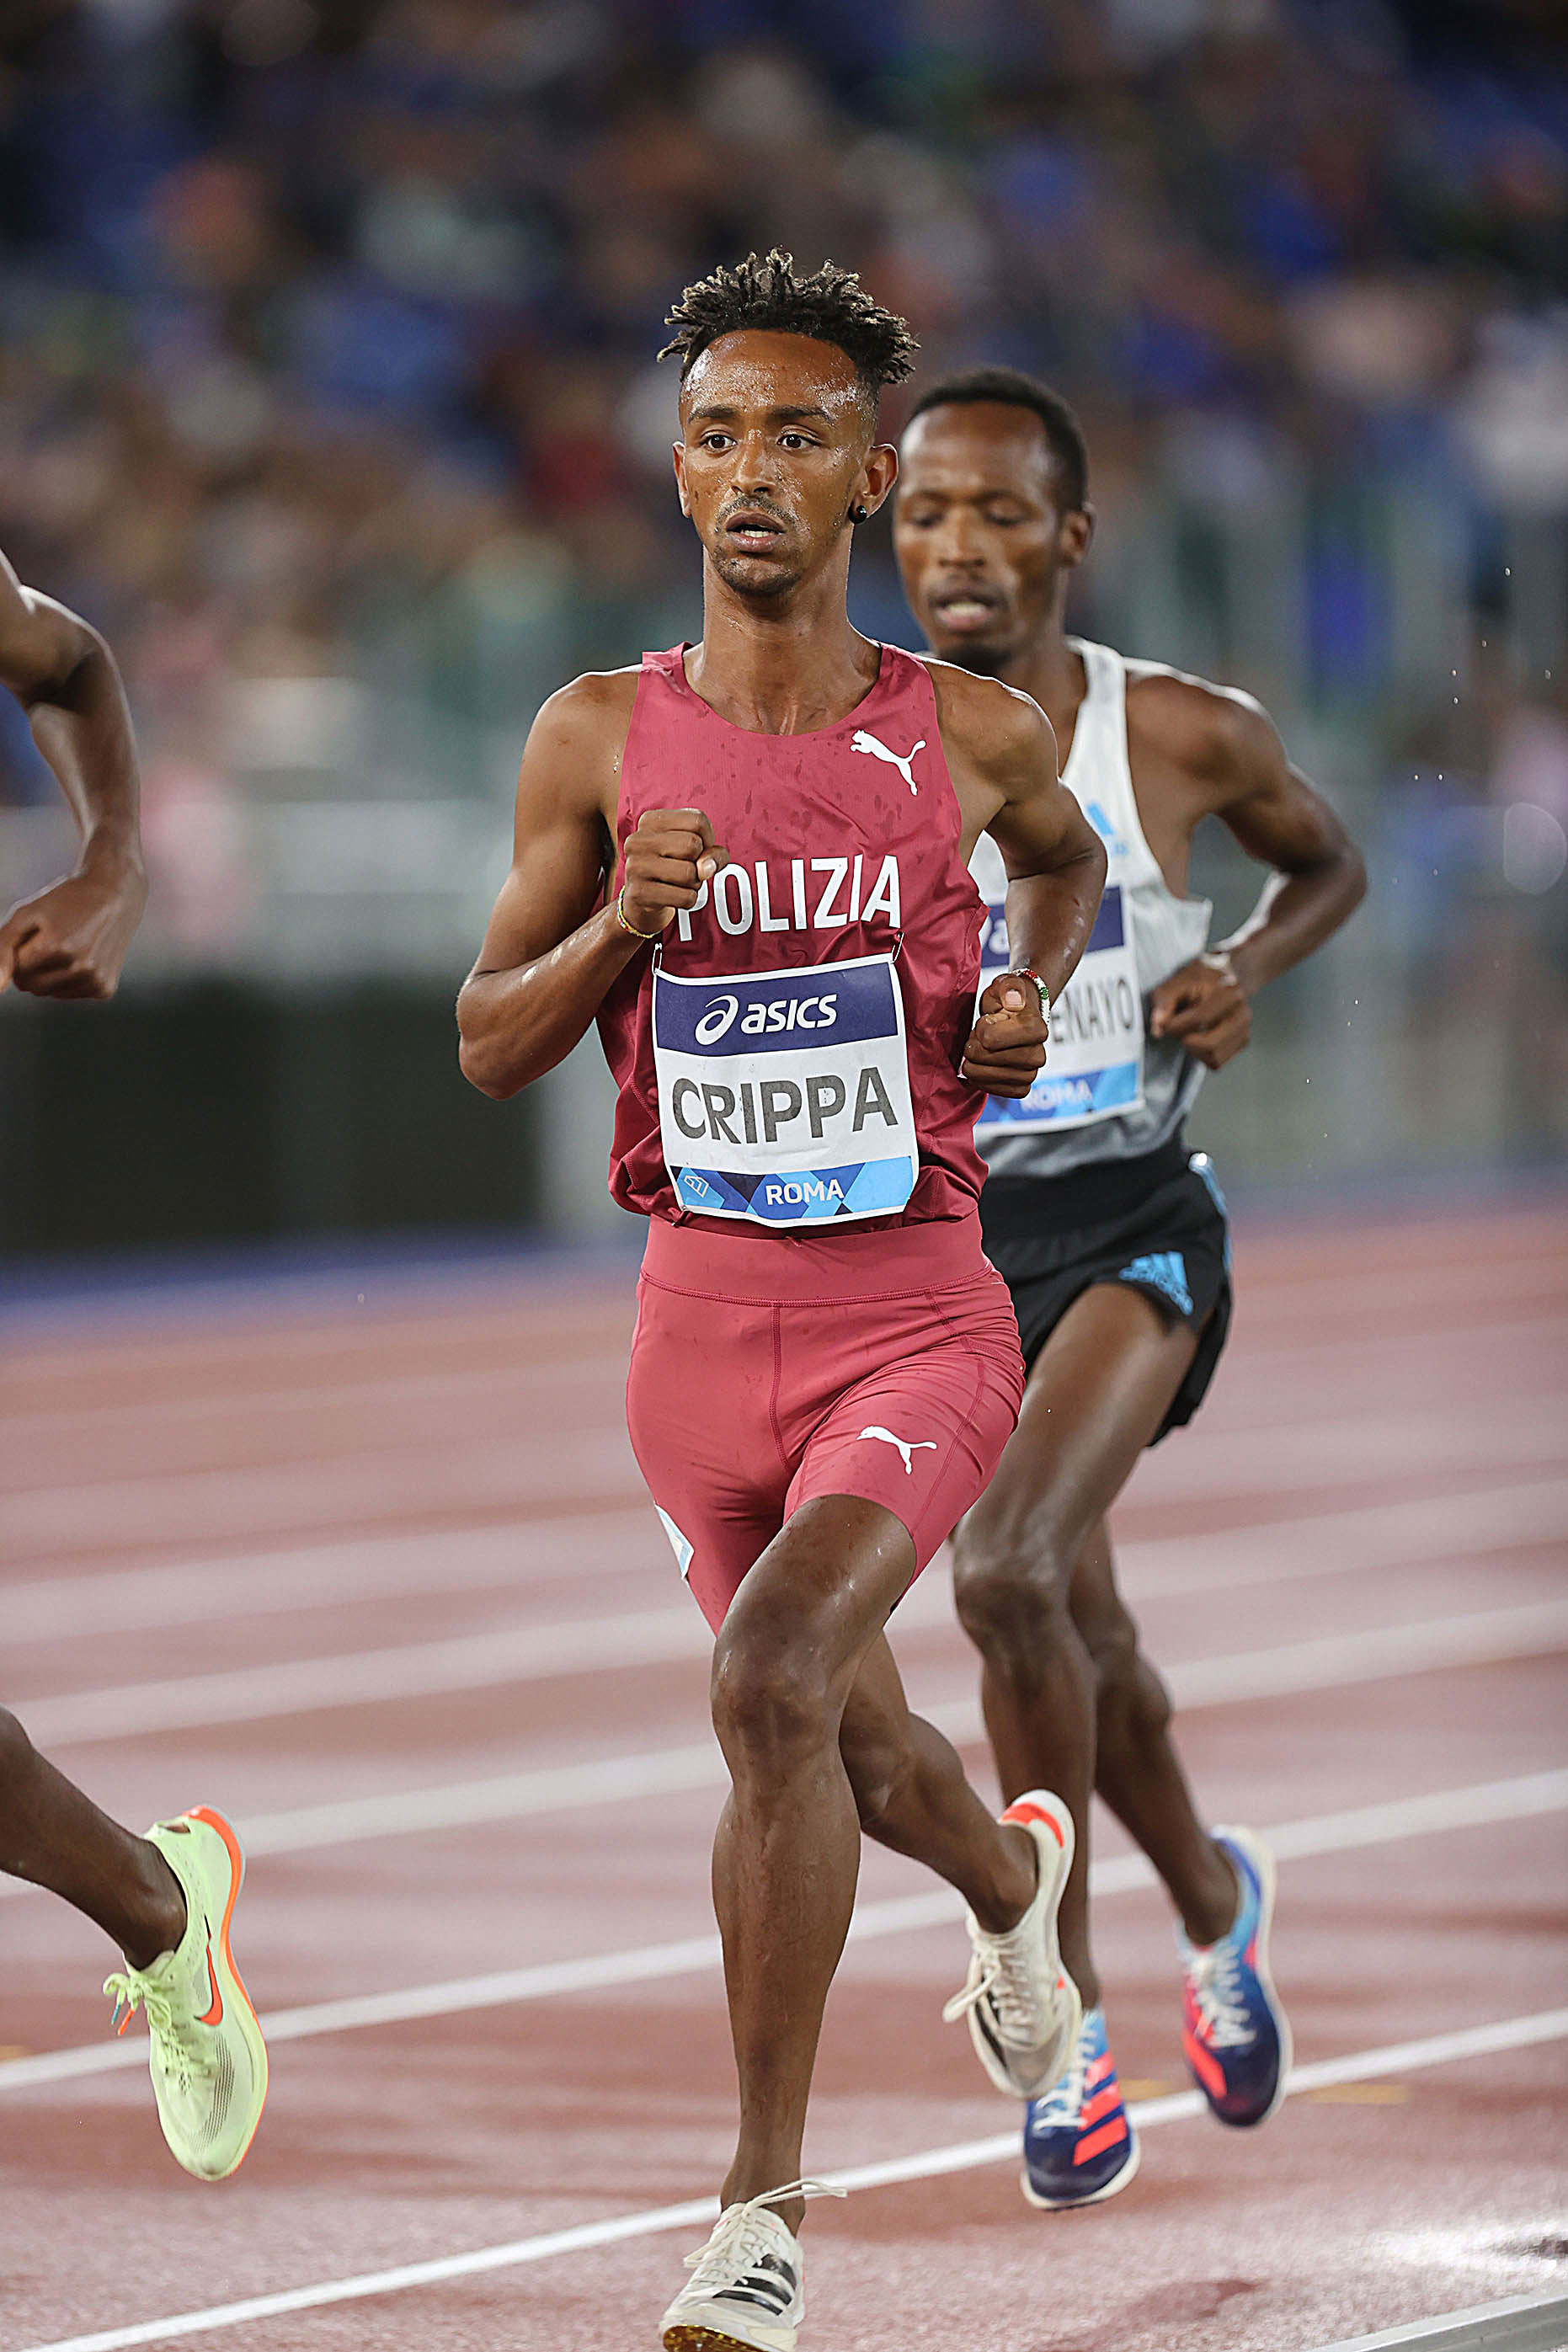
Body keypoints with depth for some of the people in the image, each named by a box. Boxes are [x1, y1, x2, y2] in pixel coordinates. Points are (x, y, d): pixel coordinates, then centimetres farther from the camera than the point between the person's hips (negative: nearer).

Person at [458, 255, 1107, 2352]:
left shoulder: (969, 736, -1)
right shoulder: (599, 740, 0)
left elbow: (1070, 854, 24)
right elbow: (489, 1050, 3)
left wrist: (1028, 997, 4)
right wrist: (616, 926, -15)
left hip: (917, 1312, -3)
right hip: (703, 1312, 3)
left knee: (773, 1677, -25)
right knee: (852, 1743, 18)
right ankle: (1017, 1881, 56)